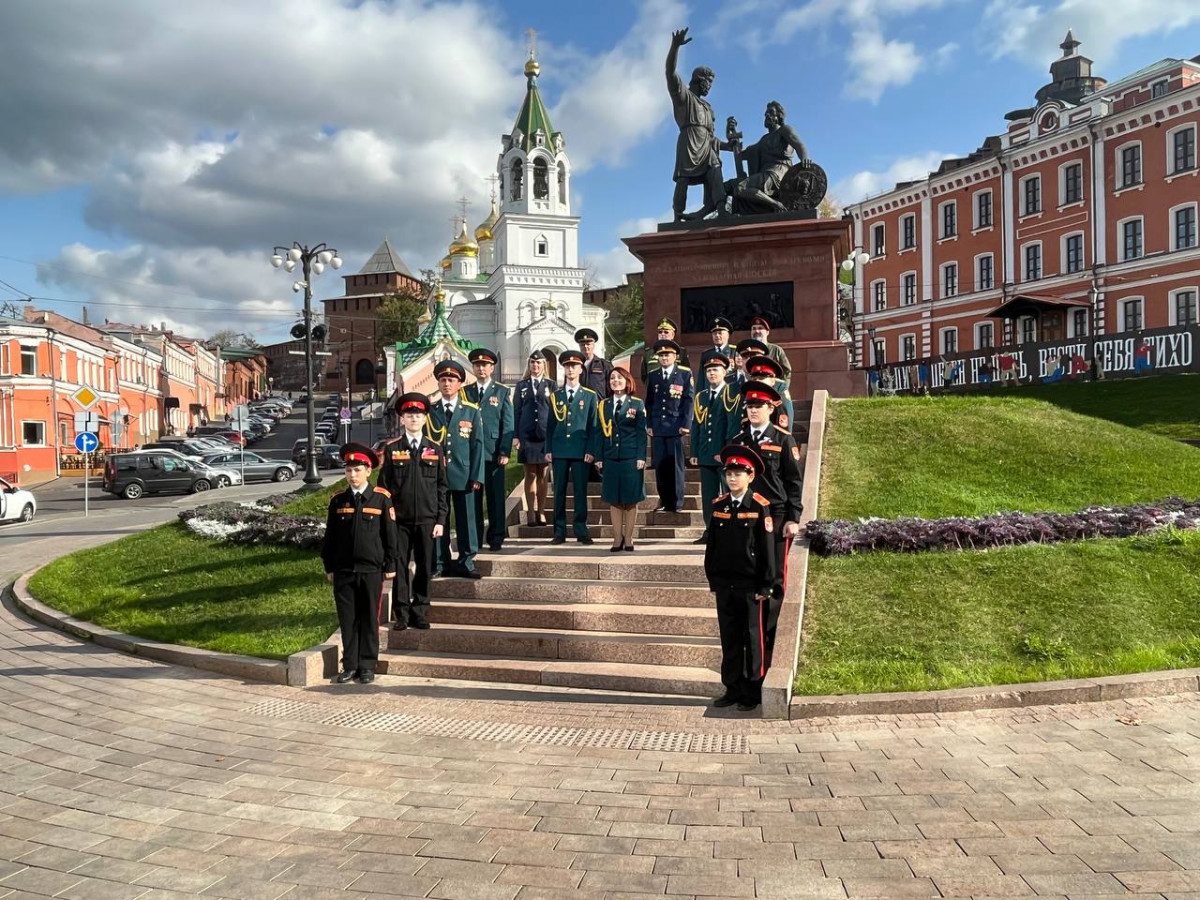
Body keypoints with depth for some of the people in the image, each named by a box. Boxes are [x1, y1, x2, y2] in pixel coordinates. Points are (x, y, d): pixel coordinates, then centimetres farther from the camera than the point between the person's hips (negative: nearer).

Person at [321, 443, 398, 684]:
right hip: (343, 571, 2)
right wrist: (329, 567, 7)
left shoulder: (381, 498, -2)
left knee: (369, 619, 6)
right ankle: (350, 665, 17)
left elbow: (390, 535, 0)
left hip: (371, 570, -2)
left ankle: (367, 666, 15)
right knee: (347, 619, 7)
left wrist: (390, 566, -1)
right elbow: (329, 536, 9)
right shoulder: (337, 500, 4)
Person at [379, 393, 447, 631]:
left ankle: (420, 613, 18)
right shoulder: (391, 449, 2)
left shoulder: (435, 449, 6)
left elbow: (441, 487, 6)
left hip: (427, 520, 1)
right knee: (399, 567, 3)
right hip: (399, 521, -1)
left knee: (424, 568, 7)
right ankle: (401, 615, 13)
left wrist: (441, 520, 0)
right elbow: (383, 486, 3)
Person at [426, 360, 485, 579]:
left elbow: (477, 444, 2)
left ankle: (466, 562, 12)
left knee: (466, 518, 3)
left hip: (462, 475, -1)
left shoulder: (471, 411, 5)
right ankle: (441, 563, 14)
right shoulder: (429, 410, 7)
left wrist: (477, 476, -5)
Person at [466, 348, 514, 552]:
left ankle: (495, 539, 9)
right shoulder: (465, 392, 12)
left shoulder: (502, 392, 7)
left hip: (493, 454, -1)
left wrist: (505, 452, -6)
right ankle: (474, 540, 11)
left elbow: (507, 425, 2)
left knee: (495, 498, 1)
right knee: (472, 498, 3)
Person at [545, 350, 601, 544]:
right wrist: (548, 450, 3)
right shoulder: (555, 396, 10)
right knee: (559, 492, 4)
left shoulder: (590, 396, 5)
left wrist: (591, 451, -6)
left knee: (581, 491, 1)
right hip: (559, 450, 2)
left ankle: (581, 531, 8)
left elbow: (594, 426, 2)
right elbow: (550, 425, 11)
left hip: (581, 451, -2)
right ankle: (559, 532, 10)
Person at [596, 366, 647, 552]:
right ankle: (617, 539, 11)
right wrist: (599, 458, 4)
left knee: (631, 500, 1)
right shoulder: (604, 405, 11)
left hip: (631, 458, -3)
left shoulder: (637, 404, 3)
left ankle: (628, 540, 9)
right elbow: (601, 433, 10)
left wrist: (641, 457, -9)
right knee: (613, 500, 4)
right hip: (610, 459, 3)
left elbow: (642, 432, -1)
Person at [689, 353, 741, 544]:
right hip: (706, 455, 5)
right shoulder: (700, 397, 15)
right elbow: (696, 426, 14)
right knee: (708, 495, 7)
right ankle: (710, 531, 13)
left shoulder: (731, 394, -3)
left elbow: (735, 425, -10)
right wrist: (694, 452, 8)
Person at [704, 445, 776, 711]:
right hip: (724, 585, 4)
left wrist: (765, 586, -8)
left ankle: (753, 692, 16)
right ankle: (733, 689, 22)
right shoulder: (718, 506, 5)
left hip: (751, 586, -4)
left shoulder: (760, 507, -7)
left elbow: (767, 548, -7)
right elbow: (712, 545, 11)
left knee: (754, 639, 5)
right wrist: (712, 579, 9)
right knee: (729, 639, 11)